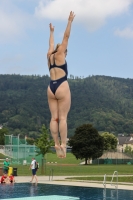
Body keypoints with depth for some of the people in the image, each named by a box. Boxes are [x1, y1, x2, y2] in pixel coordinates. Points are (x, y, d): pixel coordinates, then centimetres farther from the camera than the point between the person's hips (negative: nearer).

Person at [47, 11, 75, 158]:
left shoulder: (49, 55, 17)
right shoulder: (59, 54, 4)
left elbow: (51, 44, 35)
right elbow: (66, 36, 5)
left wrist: (51, 31, 49)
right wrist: (70, 21, 10)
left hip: (51, 88, 6)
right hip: (62, 87, -6)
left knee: (54, 118, 2)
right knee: (62, 118, -8)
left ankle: (56, 144, -2)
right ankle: (63, 144, -12)